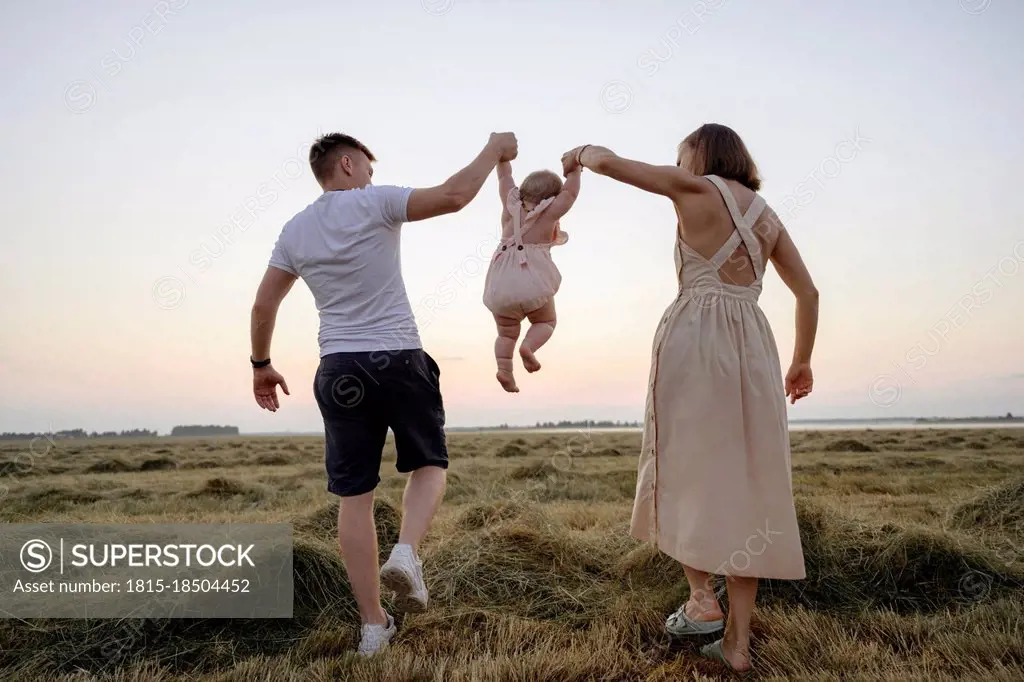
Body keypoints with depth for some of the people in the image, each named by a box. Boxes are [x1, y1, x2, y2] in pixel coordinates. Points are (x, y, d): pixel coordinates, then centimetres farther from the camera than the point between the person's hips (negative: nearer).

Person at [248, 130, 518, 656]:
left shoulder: (294, 231, 10)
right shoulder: (375, 203, -4)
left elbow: (263, 305, 11)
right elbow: (453, 196, -14)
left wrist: (261, 364, 24)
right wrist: (494, 150, 0)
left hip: (339, 369, 4)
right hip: (399, 360, -3)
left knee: (353, 495, 7)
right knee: (429, 465, 17)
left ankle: (374, 625, 12)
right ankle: (406, 553, -9)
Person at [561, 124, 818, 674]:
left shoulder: (696, 188, 5)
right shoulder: (767, 214, 19)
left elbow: (610, 162, 4)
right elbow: (808, 293, 18)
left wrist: (581, 154, 26)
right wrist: (802, 359, 27)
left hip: (694, 334, -5)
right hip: (753, 342, 5)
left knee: (687, 466, 7)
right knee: (748, 483, 3)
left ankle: (702, 597, -3)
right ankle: (738, 640, 6)